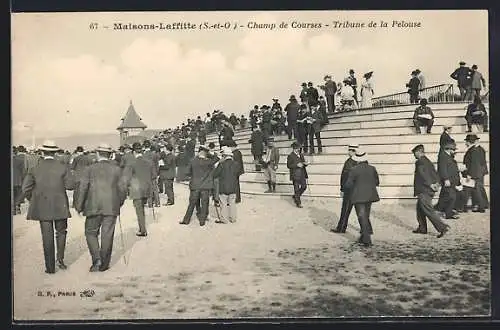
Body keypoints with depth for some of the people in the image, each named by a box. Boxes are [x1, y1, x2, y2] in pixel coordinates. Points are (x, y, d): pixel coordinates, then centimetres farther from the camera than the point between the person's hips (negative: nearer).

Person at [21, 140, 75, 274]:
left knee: (47, 236, 6)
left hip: (42, 207, 1)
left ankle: (50, 267, 9)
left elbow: (26, 189, -4)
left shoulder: (35, 169, -2)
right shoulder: (62, 168, -4)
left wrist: (33, 200, 13)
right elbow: (71, 185, -10)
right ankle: (60, 258, 6)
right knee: (61, 232, 19)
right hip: (60, 206, 0)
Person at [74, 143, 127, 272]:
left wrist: (79, 206, 0)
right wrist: (119, 204, 17)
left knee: (91, 233, 12)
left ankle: (96, 258, -4)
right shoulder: (117, 170, 3)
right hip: (111, 208, 1)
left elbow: (82, 188, -7)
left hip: (93, 208, -1)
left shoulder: (89, 169, -1)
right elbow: (123, 189, 2)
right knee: (107, 235, 7)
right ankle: (104, 264, 13)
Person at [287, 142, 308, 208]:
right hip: (295, 175, -7)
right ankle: (298, 203, 5)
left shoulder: (301, 155, 14)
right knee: (296, 188, -2)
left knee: (304, 186, 7)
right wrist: (297, 165, -20)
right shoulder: (290, 156, -6)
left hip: (302, 174, 7)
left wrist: (305, 164, -3)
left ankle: (295, 196, 29)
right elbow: (288, 165, -10)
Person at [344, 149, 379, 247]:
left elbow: (348, 184, -12)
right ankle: (363, 237, 26)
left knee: (362, 218, 0)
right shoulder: (372, 169, 0)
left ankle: (367, 240, -3)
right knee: (366, 216, 18)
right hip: (369, 196, 5)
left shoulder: (354, 170, -14)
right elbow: (377, 182, 7)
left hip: (358, 197, -5)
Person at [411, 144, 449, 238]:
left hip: (424, 191, -10)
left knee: (429, 211, -10)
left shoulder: (419, 162, -13)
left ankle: (443, 227, -15)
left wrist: (430, 184, -21)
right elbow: (435, 173, 12)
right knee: (420, 209, 20)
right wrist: (437, 183, 1)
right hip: (429, 190, 10)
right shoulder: (428, 161, 16)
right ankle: (422, 228, 26)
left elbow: (423, 174, -23)